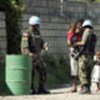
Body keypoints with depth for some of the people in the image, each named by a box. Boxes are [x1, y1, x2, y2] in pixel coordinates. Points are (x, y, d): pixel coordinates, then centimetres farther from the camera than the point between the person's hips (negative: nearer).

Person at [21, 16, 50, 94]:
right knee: (30, 74, -4)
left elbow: (41, 43, 15)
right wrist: (29, 53, -36)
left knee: (43, 72, 4)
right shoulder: (27, 34, -13)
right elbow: (24, 46, -20)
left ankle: (41, 89, 9)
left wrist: (44, 46, -9)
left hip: (37, 56, 8)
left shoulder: (38, 33, 13)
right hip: (30, 57, -8)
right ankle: (31, 90, 5)